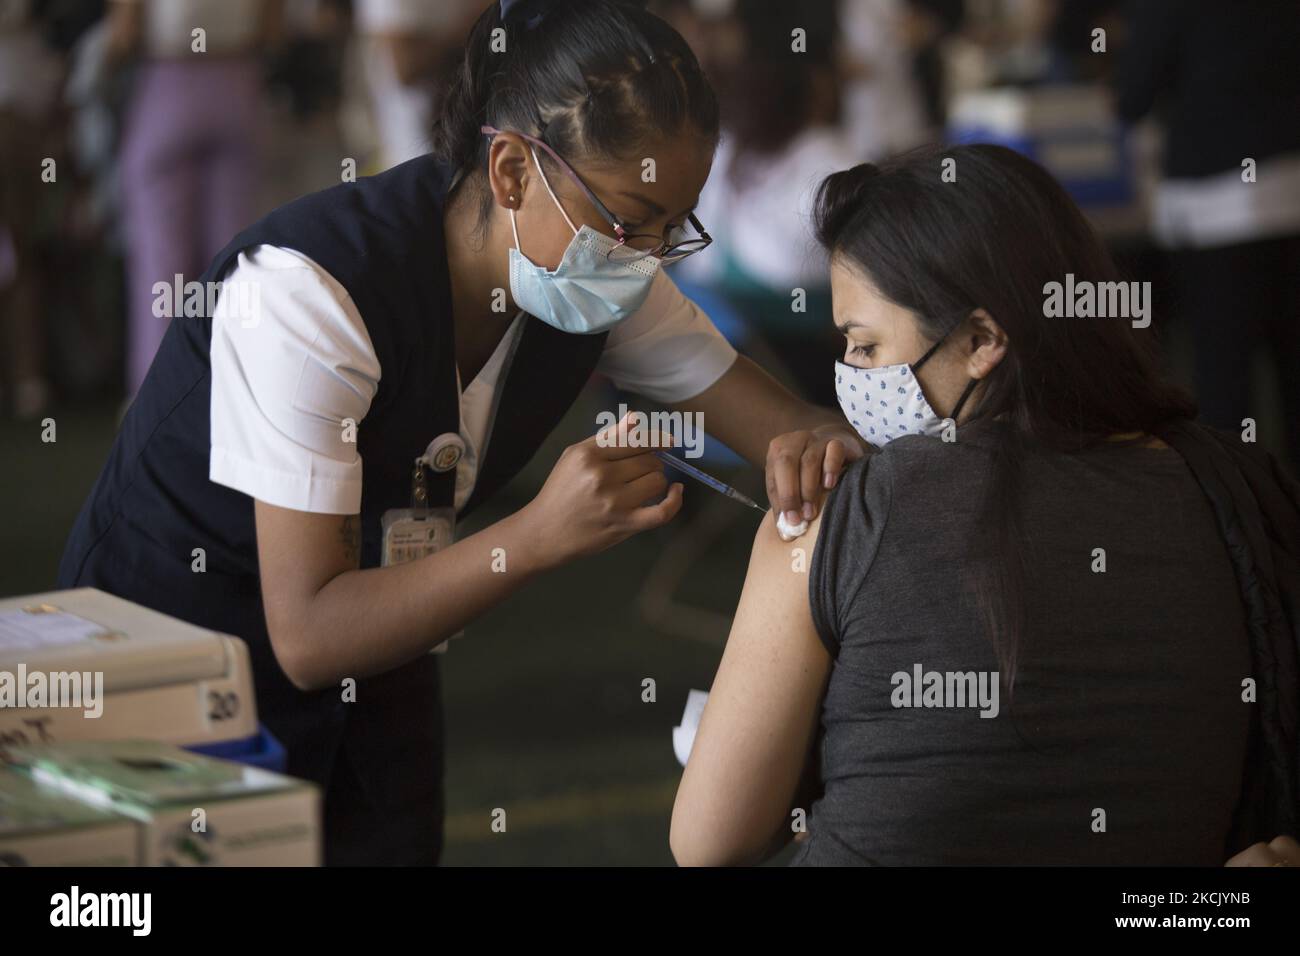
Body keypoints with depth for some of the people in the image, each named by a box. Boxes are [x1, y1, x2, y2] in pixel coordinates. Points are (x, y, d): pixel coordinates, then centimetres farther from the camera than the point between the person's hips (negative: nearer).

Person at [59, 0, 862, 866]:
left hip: (371, 665, 6)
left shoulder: (603, 276, -10)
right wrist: (542, 535, -42)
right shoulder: (311, 288, -31)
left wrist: (813, 446, -30)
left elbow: (781, 422, -5)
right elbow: (306, 635, -32)